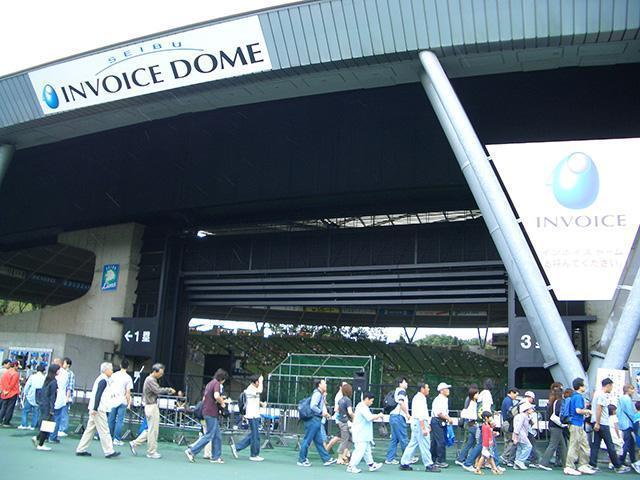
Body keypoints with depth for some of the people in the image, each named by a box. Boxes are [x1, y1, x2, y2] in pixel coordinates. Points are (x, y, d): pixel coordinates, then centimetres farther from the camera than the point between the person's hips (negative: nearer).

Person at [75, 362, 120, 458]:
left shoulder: (100, 379, 17)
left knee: (90, 429, 12)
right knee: (104, 431, -6)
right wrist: (95, 408, -23)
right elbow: (98, 395, -20)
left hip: (96, 409, 10)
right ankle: (109, 451, -3)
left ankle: (80, 450, 15)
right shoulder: (103, 380, -13)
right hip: (99, 410, -10)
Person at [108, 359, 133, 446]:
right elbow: (128, 392, -8)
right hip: (122, 401, -3)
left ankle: (109, 437, 18)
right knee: (119, 421, 0)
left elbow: (109, 387, 8)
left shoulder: (114, 375, 3)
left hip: (113, 400, 3)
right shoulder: (128, 378, -7)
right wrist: (129, 403, 0)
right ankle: (117, 439, 0)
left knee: (111, 419, 11)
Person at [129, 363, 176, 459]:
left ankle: (135, 443, 20)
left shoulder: (152, 380, 17)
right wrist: (169, 390, -14)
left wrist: (168, 391, 3)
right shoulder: (150, 380, -16)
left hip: (152, 406, 10)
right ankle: (151, 452, 5)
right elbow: (158, 391, -25)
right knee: (153, 430, -2)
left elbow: (157, 391, 15)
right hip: (152, 407, -10)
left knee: (150, 429, 16)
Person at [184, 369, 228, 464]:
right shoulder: (217, 384, -11)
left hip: (206, 411, 10)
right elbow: (216, 396, -30)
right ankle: (191, 451, -5)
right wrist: (222, 402, -11)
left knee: (217, 435, 12)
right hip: (211, 413, -10)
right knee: (209, 435, -5)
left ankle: (216, 457, 14)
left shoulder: (209, 384, 18)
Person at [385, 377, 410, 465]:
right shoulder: (402, 391, -6)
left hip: (393, 416, 10)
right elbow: (402, 403, -19)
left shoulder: (396, 391, 22)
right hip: (398, 416, -10)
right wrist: (407, 414, -10)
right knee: (403, 439, -2)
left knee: (394, 439, 10)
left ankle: (390, 459, 10)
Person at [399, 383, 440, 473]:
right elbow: (420, 415, -22)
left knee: (413, 444, 10)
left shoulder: (418, 397, 18)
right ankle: (429, 465, 1)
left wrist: (427, 425, 24)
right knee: (425, 445, -4)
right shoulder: (420, 398, -15)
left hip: (416, 423, 11)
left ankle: (404, 463, 11)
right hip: (420, 423, -11)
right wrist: (423, 428, -24)